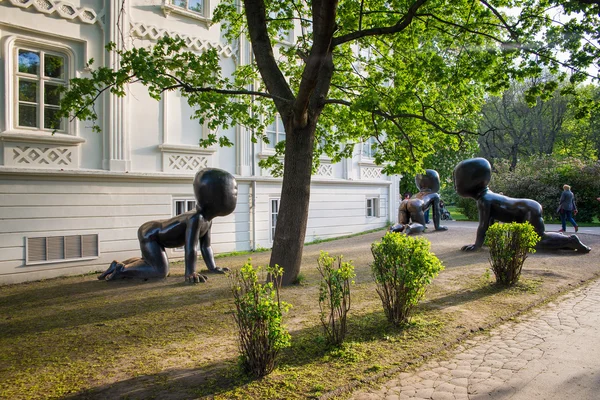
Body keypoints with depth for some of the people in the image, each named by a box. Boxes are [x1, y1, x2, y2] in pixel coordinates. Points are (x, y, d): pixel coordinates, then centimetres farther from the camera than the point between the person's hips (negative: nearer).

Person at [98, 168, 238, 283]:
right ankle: (122, 269, -6)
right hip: (149, 234, -10)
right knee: (161, 271, -21)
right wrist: (190, 273, -37)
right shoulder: (196, 218, -35)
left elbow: (205, 246, 3)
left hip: (154, 234, 10)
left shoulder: (208, 221, -5)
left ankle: (119, 265, 39)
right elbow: (190, 248, -39)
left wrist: (213, 268, 1)